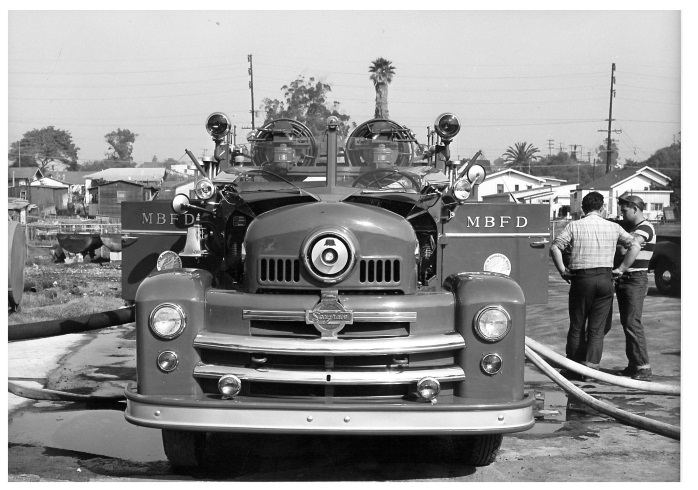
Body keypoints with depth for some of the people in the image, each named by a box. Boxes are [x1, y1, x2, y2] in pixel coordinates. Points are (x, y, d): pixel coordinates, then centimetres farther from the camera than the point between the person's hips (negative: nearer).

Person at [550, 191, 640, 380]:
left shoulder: (574, 226, 0)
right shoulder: (613, 227, 6)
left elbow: (555, 247, -10)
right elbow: (635, 246, 2)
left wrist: (562, 270, -2)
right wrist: (621, 269, 5)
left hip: (581, 278, -1)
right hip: (605, 278, 1)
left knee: (577, 326, 11)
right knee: (597, 327, 5)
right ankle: (589, 367, -3)